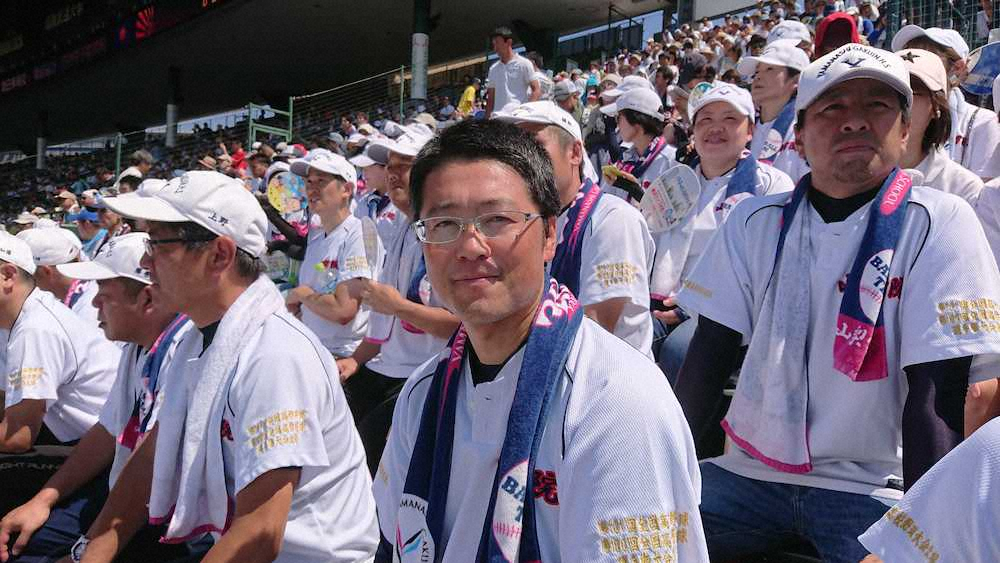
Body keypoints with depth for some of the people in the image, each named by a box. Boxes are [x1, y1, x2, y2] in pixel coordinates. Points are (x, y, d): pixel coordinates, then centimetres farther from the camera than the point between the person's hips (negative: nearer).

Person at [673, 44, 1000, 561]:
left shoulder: (938, 223, -7)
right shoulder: (755, 221, 3)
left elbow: (935, 397, -13)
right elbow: (708, 359, 2)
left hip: (872, 486, -3)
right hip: (751, 473, 3)